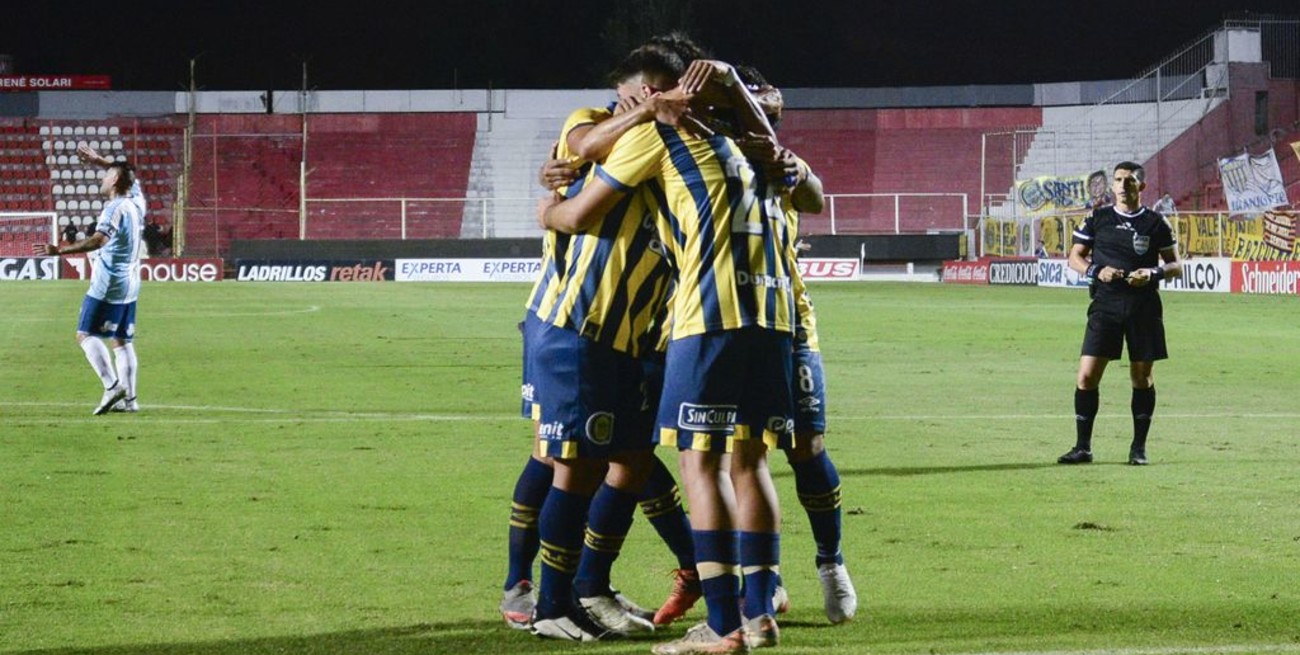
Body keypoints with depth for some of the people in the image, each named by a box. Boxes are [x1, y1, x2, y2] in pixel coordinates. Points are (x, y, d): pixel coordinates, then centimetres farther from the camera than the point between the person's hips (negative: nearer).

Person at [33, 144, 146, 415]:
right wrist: (98, 160, 37)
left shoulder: (115, 209, -16)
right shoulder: (136, 202, 8)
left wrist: (60, 250, -35)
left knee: (86, 334, -5)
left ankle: (112, 386, -19)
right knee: (123, 342, 11)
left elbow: (98, 240, -31)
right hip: (130, 285, 8)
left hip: (108, 286, -8)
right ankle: (129, 398, 7)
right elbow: (129, 176, 30)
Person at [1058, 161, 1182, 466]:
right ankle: (1082, 447, 1)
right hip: (1106, 303, 0)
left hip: (1144, 307, 0)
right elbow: (1075, 257, 10)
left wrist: (1153, 273, -12)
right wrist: (1097, 271, -10)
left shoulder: (1156, 223, 5)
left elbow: (1176, 265, 8)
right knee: (1087, 375, -7)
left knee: (1142, 376, 4)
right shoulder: (1097, 219, 7)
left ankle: (1139, 447, 15)